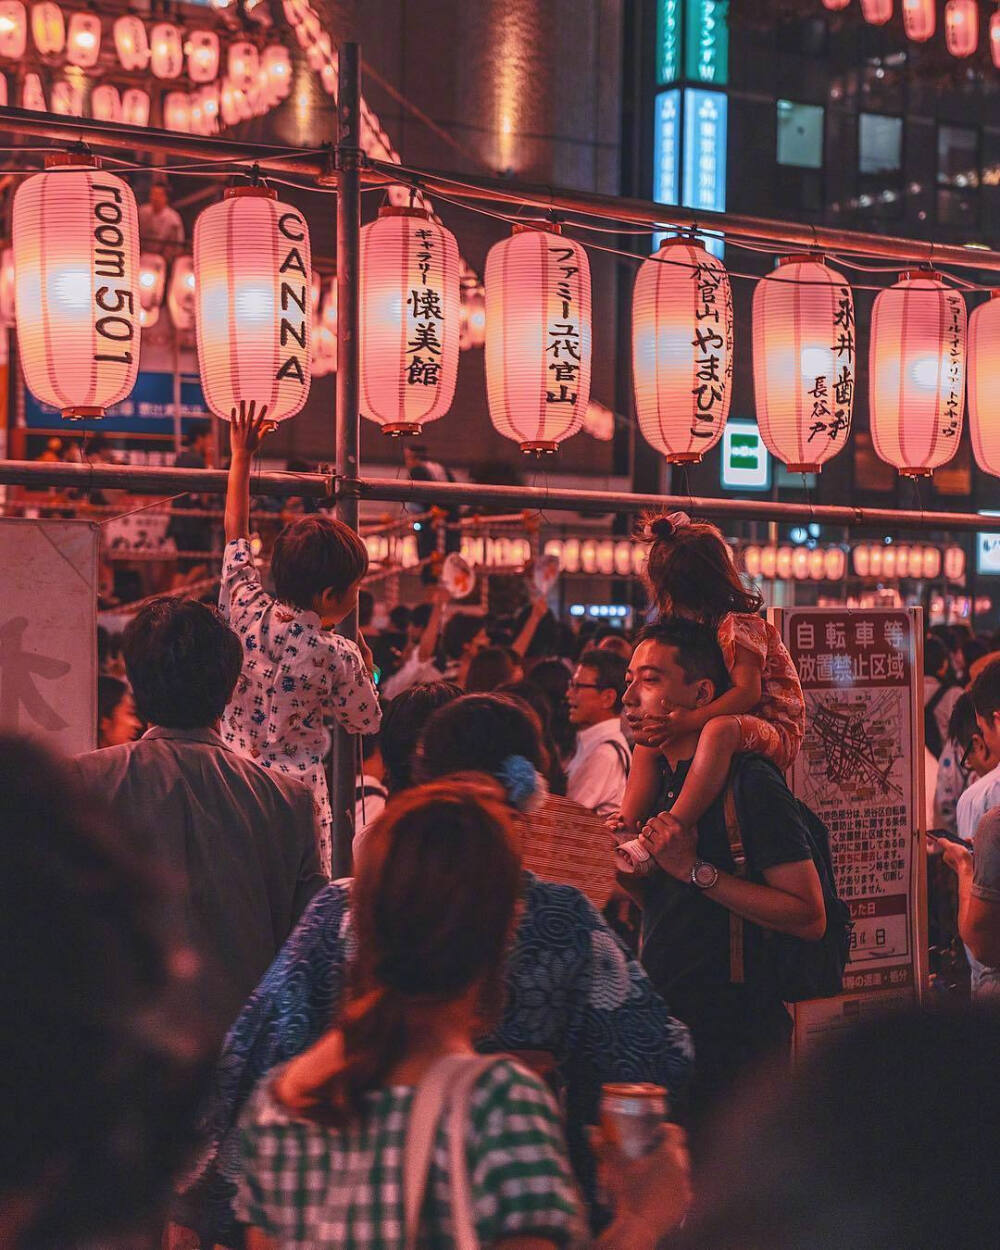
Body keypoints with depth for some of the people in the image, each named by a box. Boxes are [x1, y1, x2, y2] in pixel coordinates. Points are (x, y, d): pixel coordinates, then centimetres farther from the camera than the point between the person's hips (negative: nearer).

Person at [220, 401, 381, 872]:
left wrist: (241, 456, 24)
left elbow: (235, 535, 14)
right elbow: (367, 722, 4)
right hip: (297, 791, -4)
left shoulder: (246, 610, -3)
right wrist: (366, 668, 20)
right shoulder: (339, 656, -13)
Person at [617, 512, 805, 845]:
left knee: (719, 729, -40)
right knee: (648, 743, 4)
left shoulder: (738, 624, -14)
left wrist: (691, 720, -34)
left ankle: (673, 827, -50)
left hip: (774, 732, -10)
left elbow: (747, 692, -26)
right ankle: (629, 823, -12)